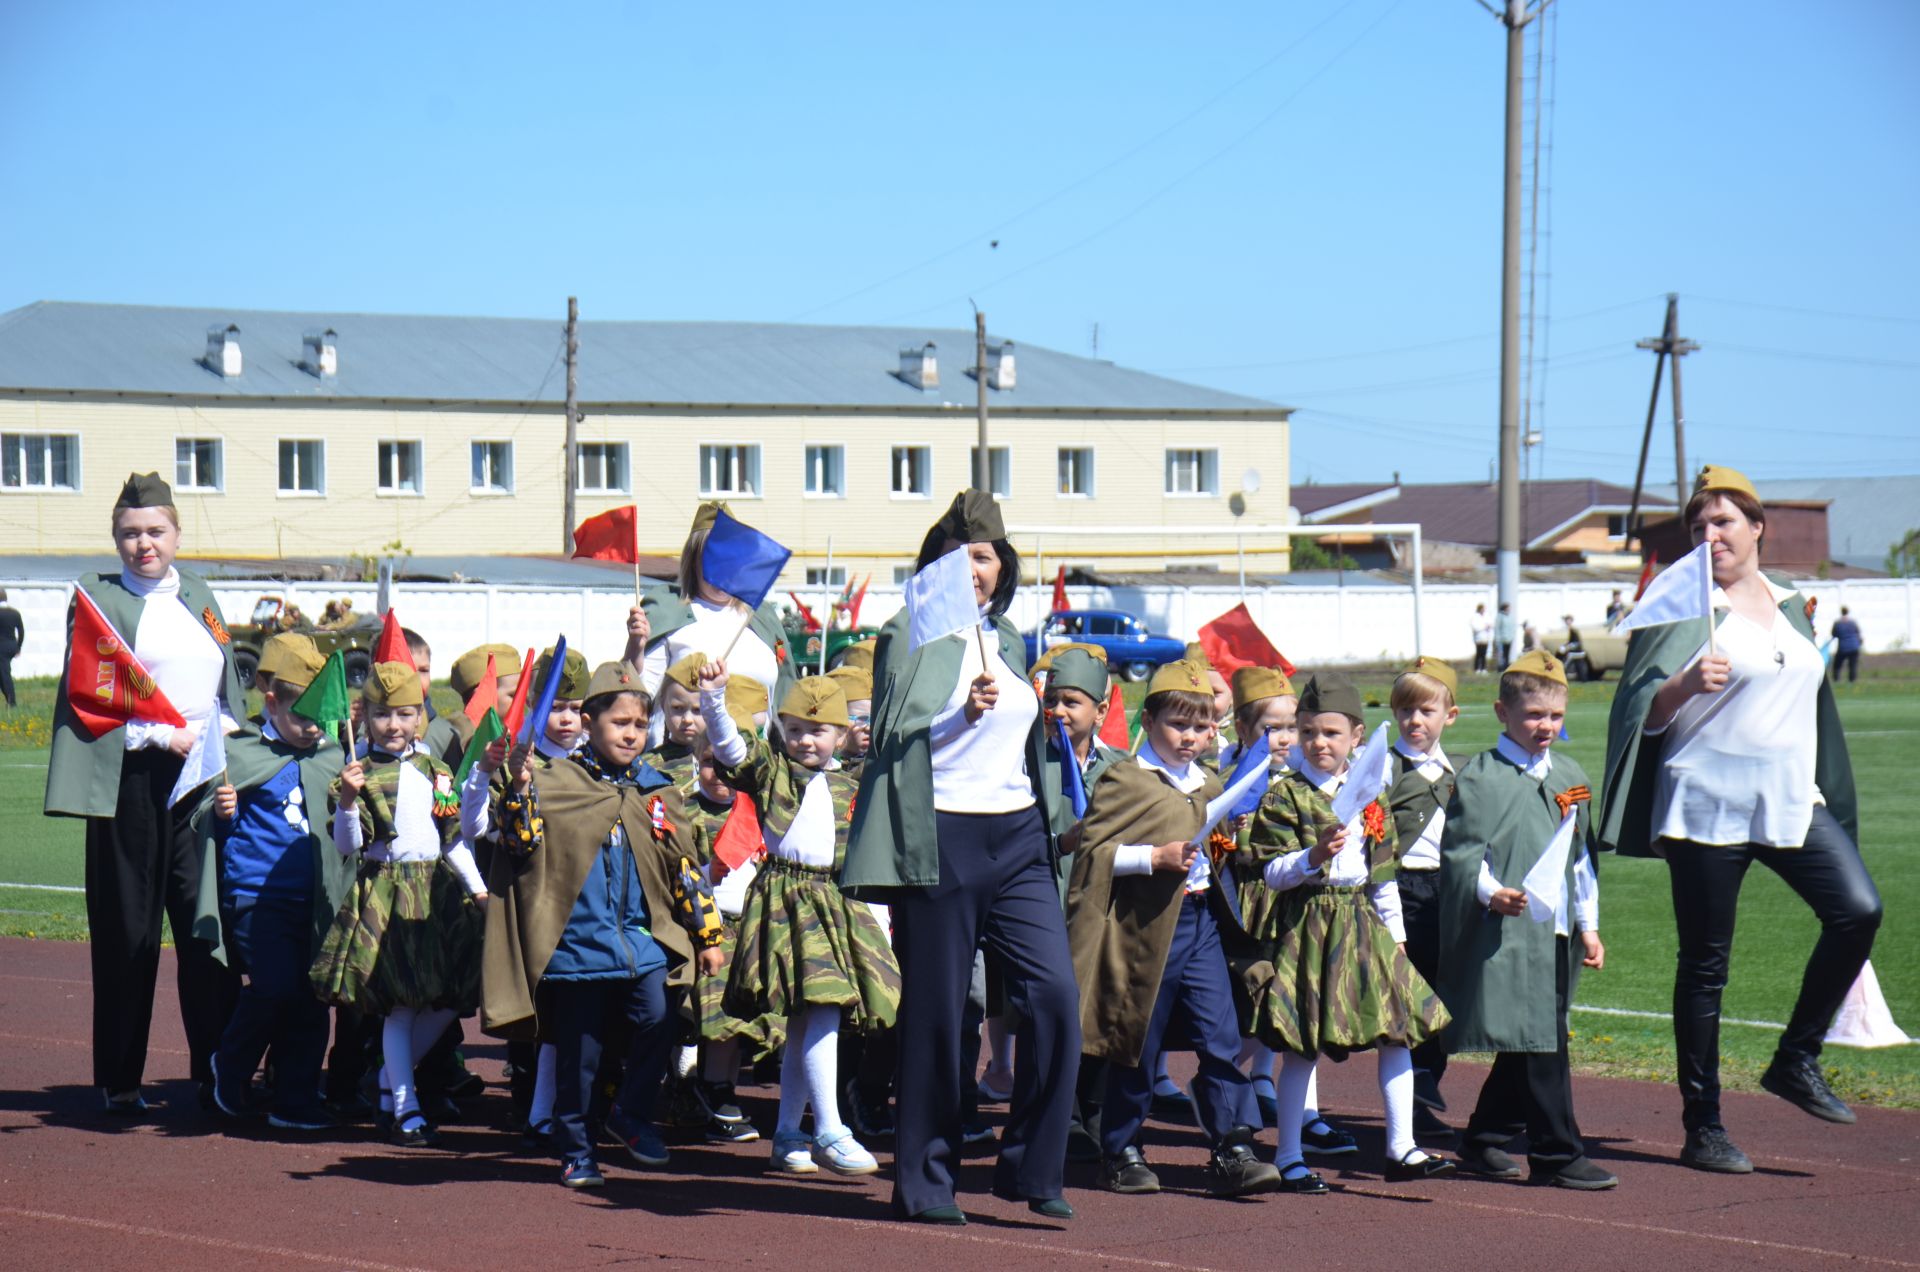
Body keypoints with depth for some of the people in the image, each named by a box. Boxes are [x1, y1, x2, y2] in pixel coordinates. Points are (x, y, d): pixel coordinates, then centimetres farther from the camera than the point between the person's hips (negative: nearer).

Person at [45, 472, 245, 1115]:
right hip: (133, 779, -4)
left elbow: (230, 687, 23)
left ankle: (215, 1070, 1)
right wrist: (161, 737, -12)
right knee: (129, 933, 1)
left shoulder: (198, 597, 18)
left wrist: (226, 733, 3)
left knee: (209, 925, -3)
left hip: (207, 774, 4)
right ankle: (119, 1080, 9)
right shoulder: (98, 599, 3)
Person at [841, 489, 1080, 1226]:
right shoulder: (910, 636, -1)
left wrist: (1045, 820, 21)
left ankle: (1030, 1167, 3)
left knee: (1055, 992, -7)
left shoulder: (1007, 640, 16)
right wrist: (962, 713, -23)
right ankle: (924, 1182, 8)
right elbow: (892, 733, -9)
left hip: (1018, 837, 5)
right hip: (942, 839, -5)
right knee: (936, 1011, -2)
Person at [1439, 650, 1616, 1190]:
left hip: (1557, 933, 7)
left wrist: (1589, 926, 17)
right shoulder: (1479, 777, -5)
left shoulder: (1570, 777, 15)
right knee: (1538, 1043, -10)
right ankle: (1557, 1153, -7)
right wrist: (1491, 893, -27)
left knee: (1528, 1044, 11)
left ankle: (1485, 1140, 24)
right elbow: (1459, 852, -10)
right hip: (1505, 932, -7)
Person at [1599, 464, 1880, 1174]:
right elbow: (1642, 710, -8)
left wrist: (1824, 791, 21)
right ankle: (1702, 1128, 7)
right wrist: (1687, 683, -28)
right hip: (1709, 803, -5)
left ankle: (1796, 1061, 1)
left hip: (1792, 801, 5)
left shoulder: (1791, 608, 14)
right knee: (1706, 963, -1)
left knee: (1858, 911, -15)